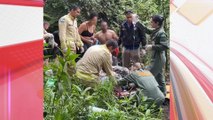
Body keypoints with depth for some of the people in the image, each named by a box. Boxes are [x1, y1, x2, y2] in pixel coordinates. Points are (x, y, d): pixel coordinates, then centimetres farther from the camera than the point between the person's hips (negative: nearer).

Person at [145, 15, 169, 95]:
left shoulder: (161, 33, -19)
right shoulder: (156, 31, 6)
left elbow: (165, 46, -26)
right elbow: (147, 31, 20)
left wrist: (152, 47, -22)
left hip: (158, 59, -9)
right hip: (156, 58, 9)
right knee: (159, 77, 17)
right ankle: (163, 94, 28)